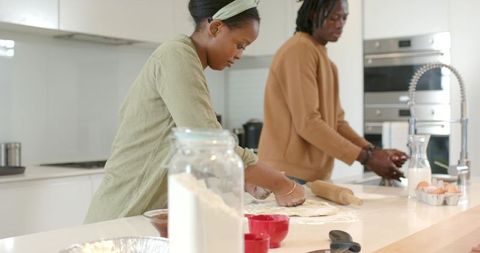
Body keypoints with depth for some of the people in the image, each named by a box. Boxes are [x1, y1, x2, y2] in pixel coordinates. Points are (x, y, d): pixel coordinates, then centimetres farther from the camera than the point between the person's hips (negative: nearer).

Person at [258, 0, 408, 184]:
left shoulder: (324, 58, 16)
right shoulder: (299, 50, -12)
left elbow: (336, 121, 12)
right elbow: (307, 122, -19)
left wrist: (372, 151, -3)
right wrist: (365, 157, -17)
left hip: (314, 175, 8)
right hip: (289, 173, -8)